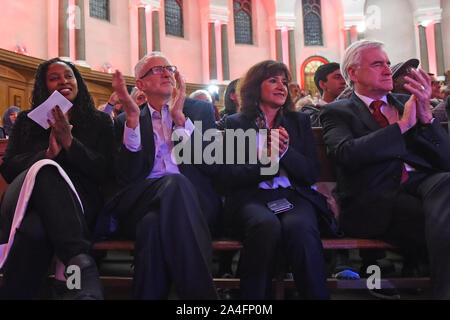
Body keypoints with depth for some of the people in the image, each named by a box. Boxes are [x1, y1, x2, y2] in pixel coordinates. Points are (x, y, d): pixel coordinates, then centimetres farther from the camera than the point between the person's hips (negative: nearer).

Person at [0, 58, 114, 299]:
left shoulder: (99, 121, 17)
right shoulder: (27, 121, 23)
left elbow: (103, 172, 3)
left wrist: (70, 142, -10)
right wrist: (47, 154, -8)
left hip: (79, 202, -1)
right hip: (27, 200, 1)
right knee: (45, 170, -38)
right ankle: (81, 261, -49)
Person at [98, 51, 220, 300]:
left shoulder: (200, 109, 19)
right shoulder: (125, 121, 19)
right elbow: (126, 178, 3)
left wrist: (180, 118, -6)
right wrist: (133, 117, -7)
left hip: (194, 197, 0)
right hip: (143, 201, 1)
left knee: (154, 224, -36)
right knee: (152, 223, -37)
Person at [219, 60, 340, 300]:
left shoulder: (299, 121, 20)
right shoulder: (235, 123, 13)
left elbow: (312, 173, 10)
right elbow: (227, 176, 2)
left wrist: (286, 151, -9)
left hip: (294, 196, 2)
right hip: (252, 197, -1)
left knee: (299, 226, -34)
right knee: (267, 224, -36)